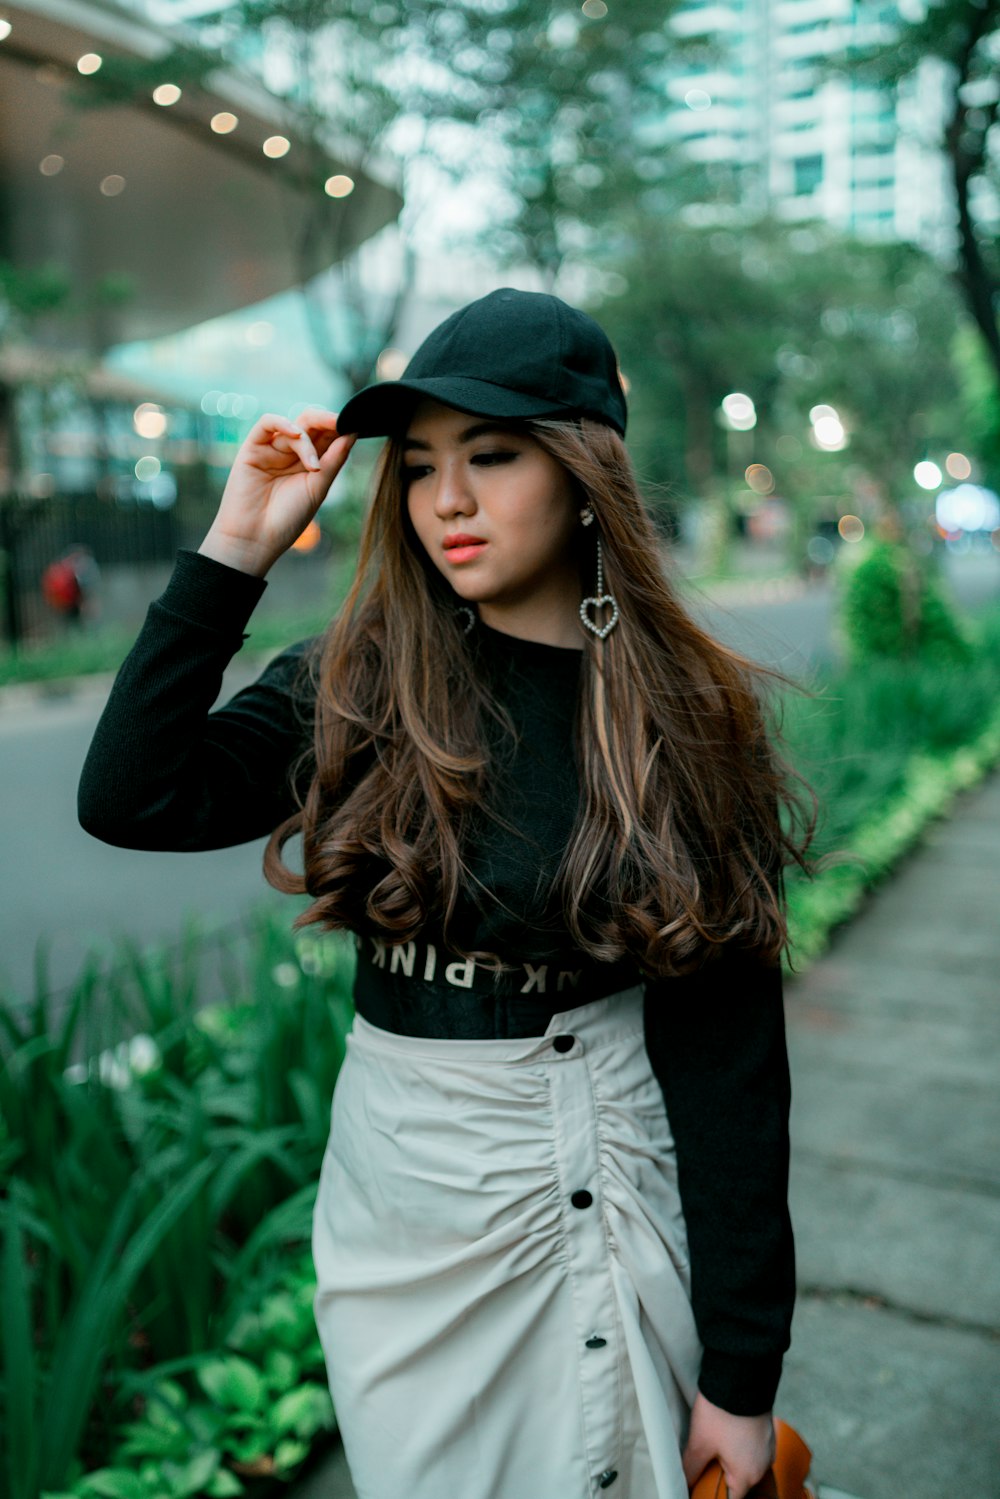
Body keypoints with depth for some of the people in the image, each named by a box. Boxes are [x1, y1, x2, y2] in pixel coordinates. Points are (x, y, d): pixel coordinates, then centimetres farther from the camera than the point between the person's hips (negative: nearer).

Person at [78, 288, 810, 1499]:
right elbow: (129, 800, -18)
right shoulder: (358, 686, -5)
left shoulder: (688, 719, -9)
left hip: (612, 1195, -1)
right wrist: (238, 547, -16)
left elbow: (730, 1056, -10)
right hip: (400, 1195, 2)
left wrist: (742, 1374, -7)